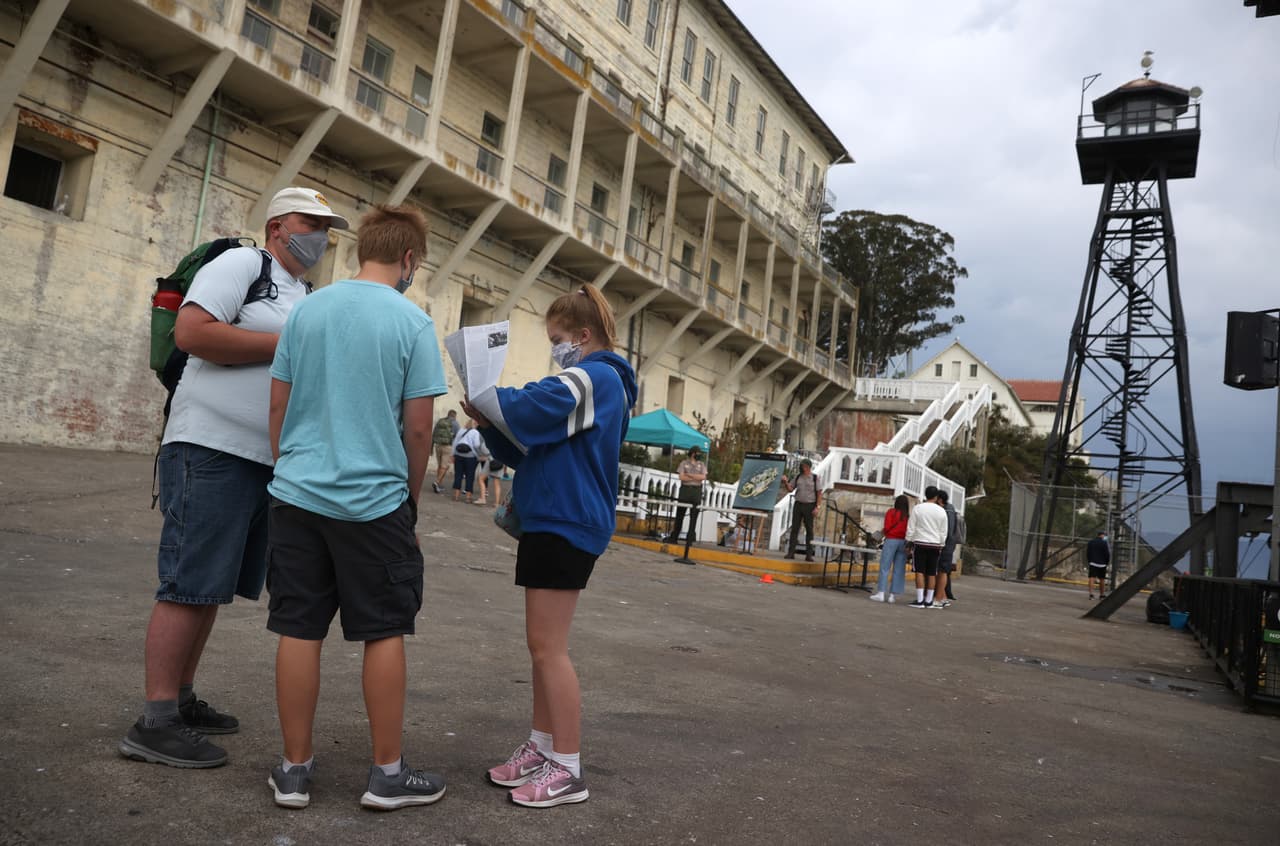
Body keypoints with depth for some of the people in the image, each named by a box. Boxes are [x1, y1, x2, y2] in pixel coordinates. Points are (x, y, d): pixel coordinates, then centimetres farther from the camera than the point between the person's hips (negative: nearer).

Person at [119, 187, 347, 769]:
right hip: (212, 449, -9)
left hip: (265, 460, 9)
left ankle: (180, 700, 23)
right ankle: (155, 725, -1)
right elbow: (192, 331, -18)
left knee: (212, 586, 13)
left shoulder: (306, 300, 21)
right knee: (190, 586, -7)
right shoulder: (241, 264, -4)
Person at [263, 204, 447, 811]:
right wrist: (412, 492, 8)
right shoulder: (412, 322, -7)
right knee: (384, 633, 7)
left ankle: (294, 768, 20)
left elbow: (278, 405, 8)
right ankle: (387, 772, 17)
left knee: (300, 630, 9)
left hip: (298, 492, 4)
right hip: (375, 499, -4)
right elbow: (418, 426, -7)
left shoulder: (307, 310, 5)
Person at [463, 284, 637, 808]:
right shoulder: (599, 383, 19)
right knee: (543, 646, 15)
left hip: (566, 526, -10)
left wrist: (482, 396, -7)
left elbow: (529, 411, -25)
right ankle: (542, 749, 25)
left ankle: (567, 770, 3)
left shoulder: (593, 377, -11)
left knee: (547, 648, -6)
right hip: (552, 521, 10)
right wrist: (490, 422, 3)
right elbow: (528, 448, 18)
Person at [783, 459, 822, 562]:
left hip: (809, 505, -3)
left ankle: (809, 554, 2)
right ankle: (791, 552, 1)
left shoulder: (815, 478, 0)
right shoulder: (798, 477, 10)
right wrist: (785, 482, -4)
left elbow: (819, 494, -3)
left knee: (809, 530, 0)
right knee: (794, 528, 0)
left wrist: (817, 507, -12)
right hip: (798, 504, 3)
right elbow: (790, 488, 15)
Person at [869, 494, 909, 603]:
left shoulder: (891, 512, -2)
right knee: (898, 570, 6)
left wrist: (883, 533, 12)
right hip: (904, 542, 3)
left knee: (885, 567, -1)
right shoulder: (909, 515, 3)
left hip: (891, 540, -3)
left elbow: (887, 527, -7)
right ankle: (892, 594, 6)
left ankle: (881, 593, -7)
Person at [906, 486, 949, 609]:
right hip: (935, 544, 2)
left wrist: (909, 542, 4)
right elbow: (943, 532, 6)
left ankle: (920, 600, -8)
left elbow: (911, 528, -3)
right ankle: (929, 601, 6)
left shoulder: (917, 508, -3)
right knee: (932, 573, 5)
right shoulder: (942, 511, 2)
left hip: (920, 543, -2)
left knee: (920, 571, -3)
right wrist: (941, 545, 15)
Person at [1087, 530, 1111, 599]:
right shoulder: (1104, 543, -6)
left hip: (1092, 563, 2)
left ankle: (1091, 593, -20)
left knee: (1092, 578, -6)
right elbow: (1107, 554, -7)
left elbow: (1087, 553, 11)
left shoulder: (1090, 542, 9)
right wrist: (1108, 562, 6)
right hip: (1102, 564, -2)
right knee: (1102, 579, 9)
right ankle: (1102, 594, 18)